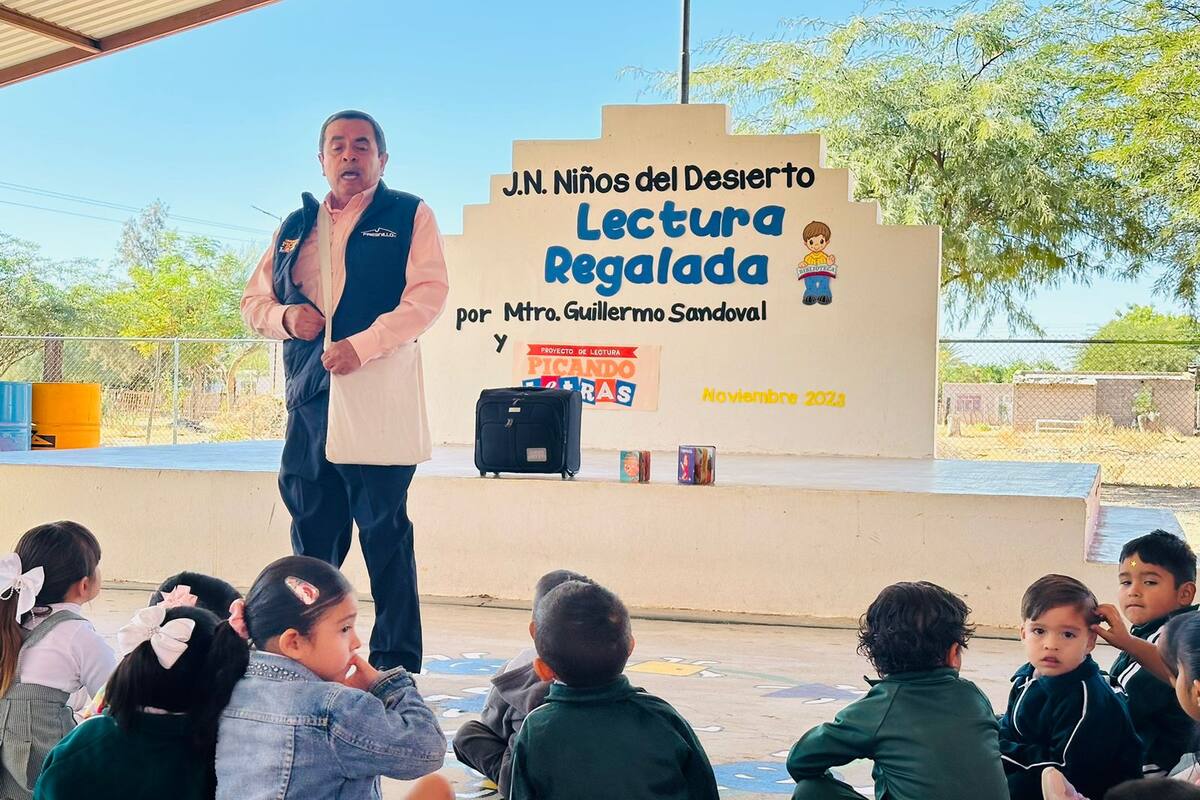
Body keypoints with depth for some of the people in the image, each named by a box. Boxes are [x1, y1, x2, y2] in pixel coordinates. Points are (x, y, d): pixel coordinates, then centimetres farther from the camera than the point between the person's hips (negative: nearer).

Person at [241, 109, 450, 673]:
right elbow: (253, 301, 23)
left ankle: (395, 667, 4)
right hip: (307, 398, 5)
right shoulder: (295, 227, 20)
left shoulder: (408, 215, 5)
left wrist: (363, 345, -19)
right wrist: (286, 316, -1)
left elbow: (428, 294, -7)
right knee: (311, 534, 9)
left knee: (385, 533, -3)